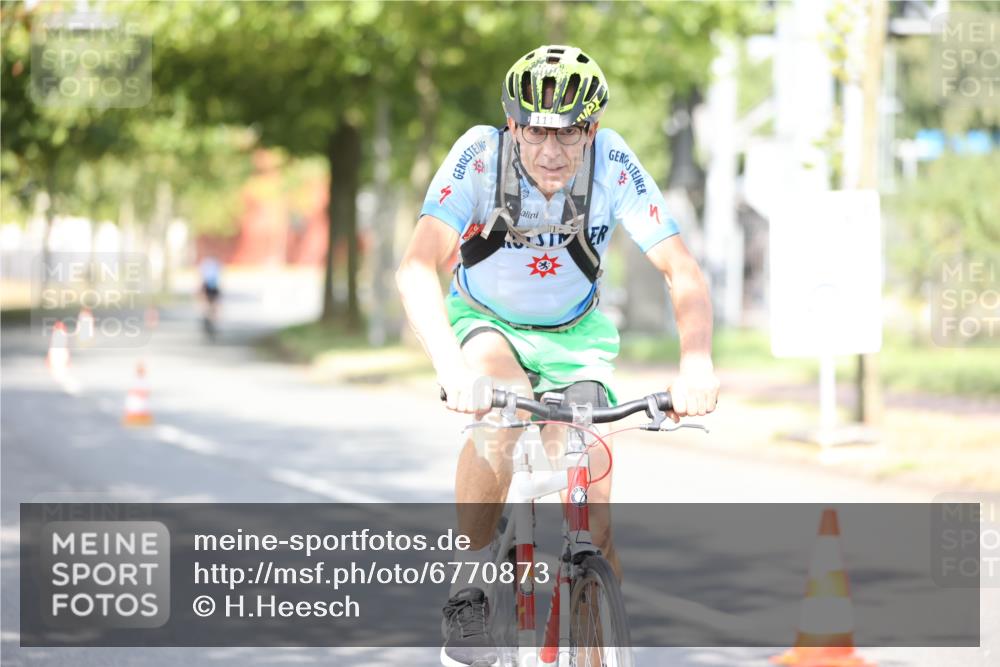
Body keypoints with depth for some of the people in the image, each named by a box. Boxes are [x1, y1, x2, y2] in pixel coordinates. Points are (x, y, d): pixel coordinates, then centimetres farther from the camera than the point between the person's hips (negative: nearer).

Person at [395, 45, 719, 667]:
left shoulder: (613, 165, -25)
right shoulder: (480, 155, -28)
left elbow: (683, 272, -25)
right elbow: (418, 267, -37)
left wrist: (697, 364, -44)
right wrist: (451, 368, -53)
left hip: (574, 335, 1)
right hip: (486, 323, -1)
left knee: (591, 518, -14)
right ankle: (472, 582, -17)